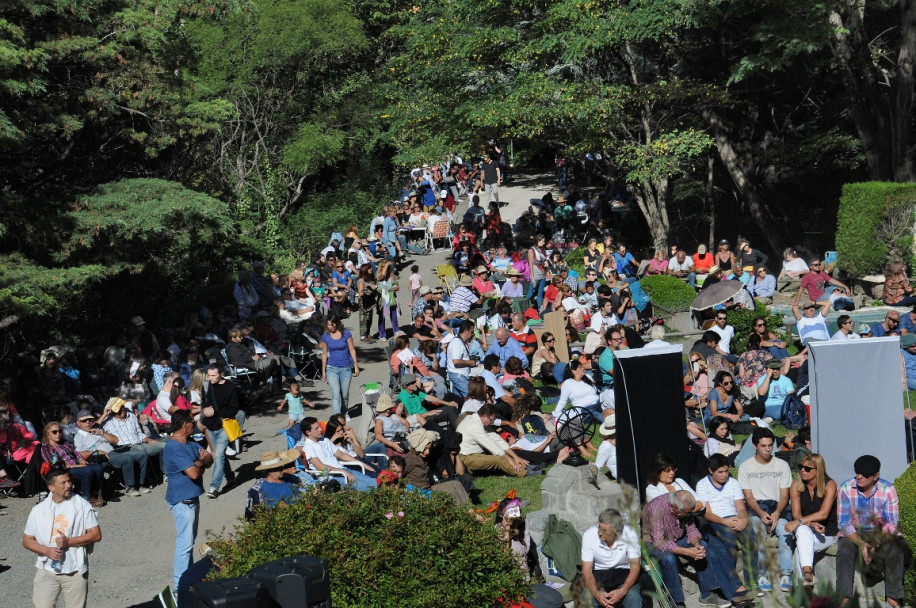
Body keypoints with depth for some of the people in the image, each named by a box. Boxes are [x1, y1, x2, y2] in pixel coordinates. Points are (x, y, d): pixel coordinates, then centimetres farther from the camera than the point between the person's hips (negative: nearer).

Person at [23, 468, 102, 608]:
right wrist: (47, 551, -10)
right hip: (47, 569, 1)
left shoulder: (82, 505, -2)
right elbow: (27, 540, 8)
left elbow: (96, 535, -5)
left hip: (75, 571, -1)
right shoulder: (38, 510, 4)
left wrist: (69, 541, -16)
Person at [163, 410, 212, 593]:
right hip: (182, 500, -10)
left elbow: (209, 459, 8)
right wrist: (201, 462, -8)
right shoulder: (174, 448, -24)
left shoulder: (189, 444, 8)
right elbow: (193, 473, -28)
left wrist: (199, 462, -13)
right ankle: (180, 585, -2)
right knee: (185, 542, -7)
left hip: (192, 497, 10)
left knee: (190, 538, 21)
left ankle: (186, 572, 35)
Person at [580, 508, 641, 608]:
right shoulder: (588, 535, -18)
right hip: (597, 573, 0)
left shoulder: (630, 535, -19)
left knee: (633, 597, -31)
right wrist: (596, 593, -34)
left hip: (623, 573, 0)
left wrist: (622, 591, -31)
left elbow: (635, 567, -13)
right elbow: (587, 570, -15)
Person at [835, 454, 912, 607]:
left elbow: (892, 524, -11)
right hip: (853, 534, 0)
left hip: (882, 533, 0)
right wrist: (861, 544, -27)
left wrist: (876, 543, -29)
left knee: (895, 551, -30)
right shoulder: (845, 489, -10)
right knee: (844, 552, -30)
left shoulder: (888, 490, -10)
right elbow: (843, 523, -11)